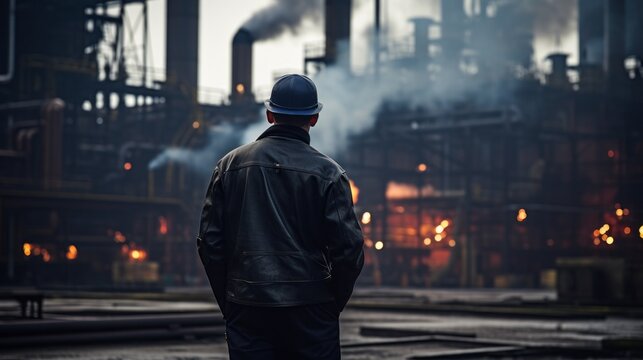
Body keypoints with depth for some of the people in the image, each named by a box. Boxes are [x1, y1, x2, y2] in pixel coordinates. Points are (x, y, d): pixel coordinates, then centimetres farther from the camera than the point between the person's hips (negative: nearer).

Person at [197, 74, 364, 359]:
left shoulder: (230, 165, 4)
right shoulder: (327, 172, -4)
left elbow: (210, 242, 4)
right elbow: (349, 247, -7)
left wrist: (228, 303, 13)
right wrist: (334, 303, 7)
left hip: (246, 309, 2)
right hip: (310, 312, -2)